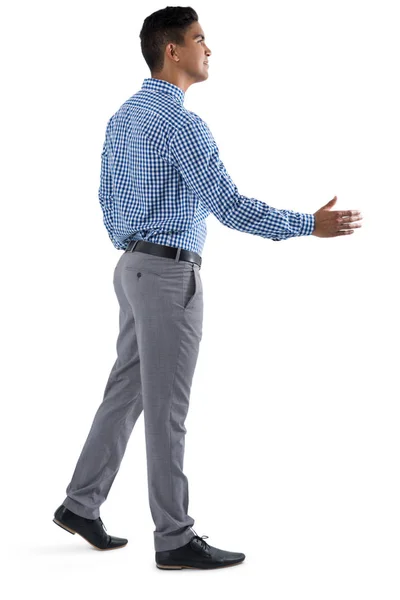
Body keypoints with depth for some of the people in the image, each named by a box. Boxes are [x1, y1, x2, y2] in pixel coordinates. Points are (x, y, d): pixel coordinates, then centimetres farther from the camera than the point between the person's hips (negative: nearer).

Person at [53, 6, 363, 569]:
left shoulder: (124, 116, 11)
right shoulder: (181, 122, -19)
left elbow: (108, 196, 19)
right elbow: (228, 206, -23)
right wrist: (311, 225, -16)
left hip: (134, 269, 9)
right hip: (170, 276, -9)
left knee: (125, 392, 17)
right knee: (166, 408, -4)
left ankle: (81, 503, 24)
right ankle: (175, 539, 4)